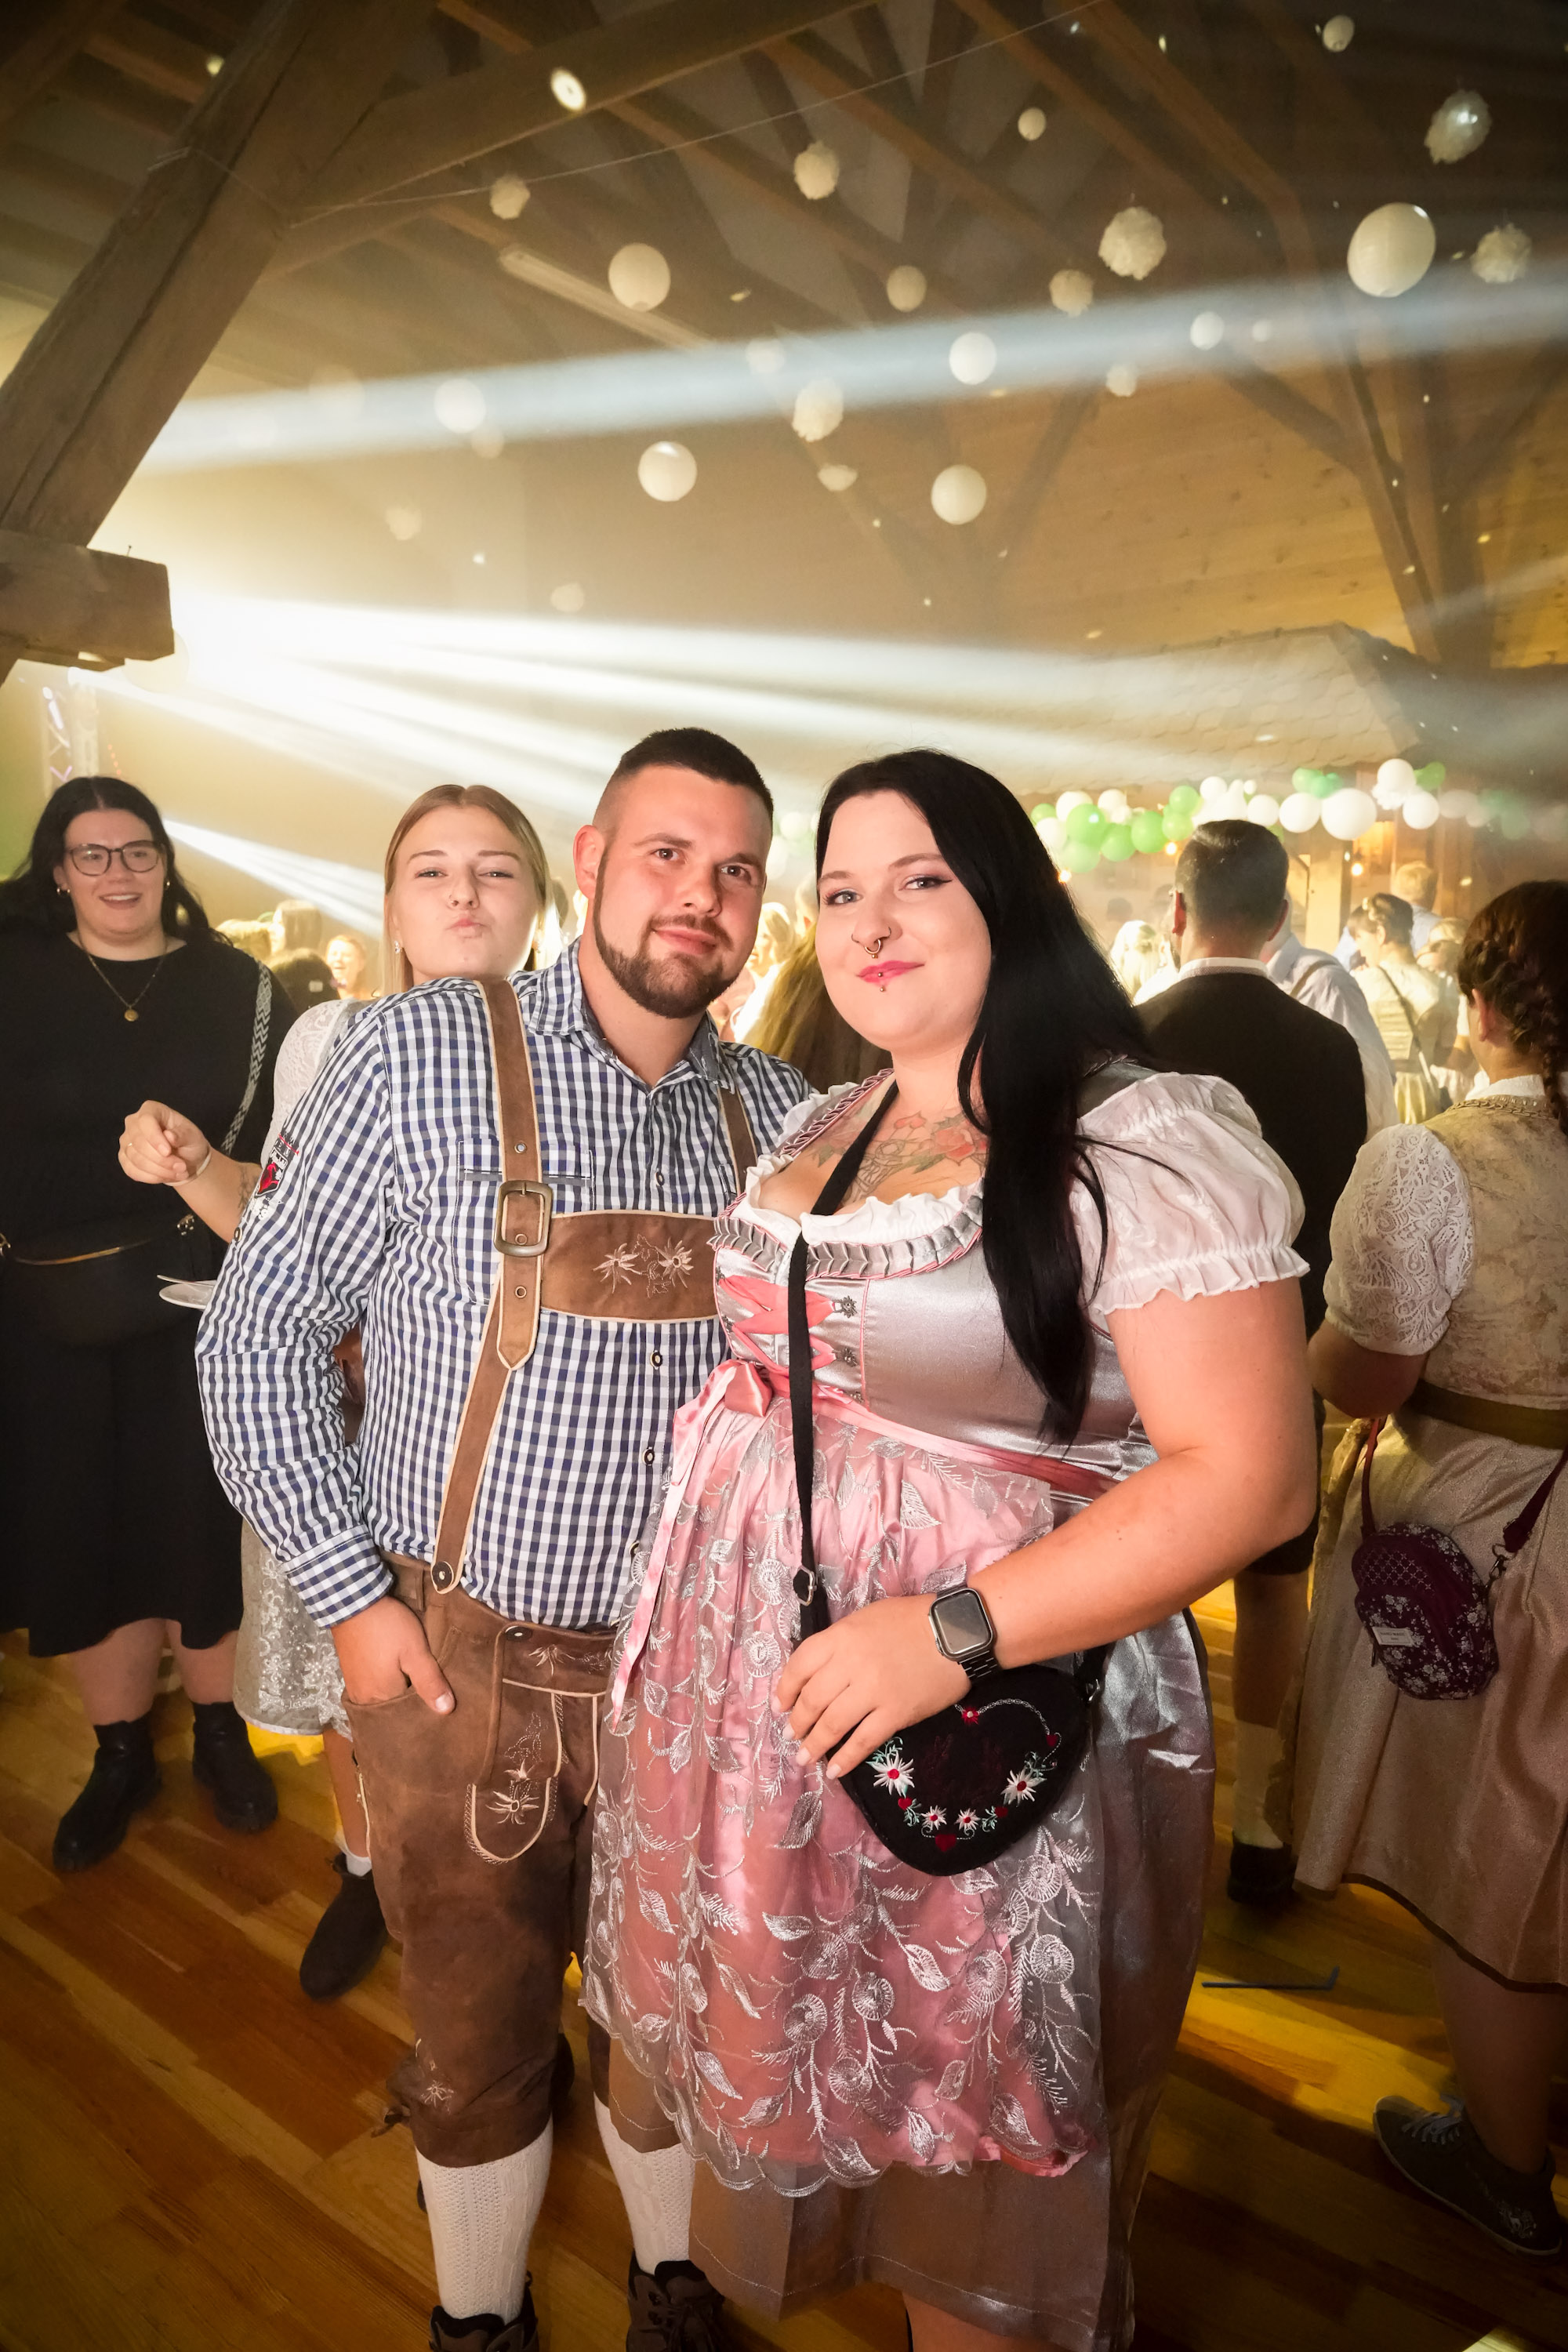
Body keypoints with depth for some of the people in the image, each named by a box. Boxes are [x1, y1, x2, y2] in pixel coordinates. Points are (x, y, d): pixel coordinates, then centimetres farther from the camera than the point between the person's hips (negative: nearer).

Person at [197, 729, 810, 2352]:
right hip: (457, 1661, -2)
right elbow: (259, 1326, -9)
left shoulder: (774, 1111, -2)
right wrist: (350, 1593, -10)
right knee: (478, 2028, 18)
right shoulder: (424, 1054, -14)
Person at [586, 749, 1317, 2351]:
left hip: (981, 1723, -6)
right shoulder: (812, 1132, 7)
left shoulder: (1142, 1143, -16)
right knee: (782, 2053, 26)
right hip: (741, 1699, 7)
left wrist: (951, 1633, -26)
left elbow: (1249, 1478, -20)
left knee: (960, 2130, 15)